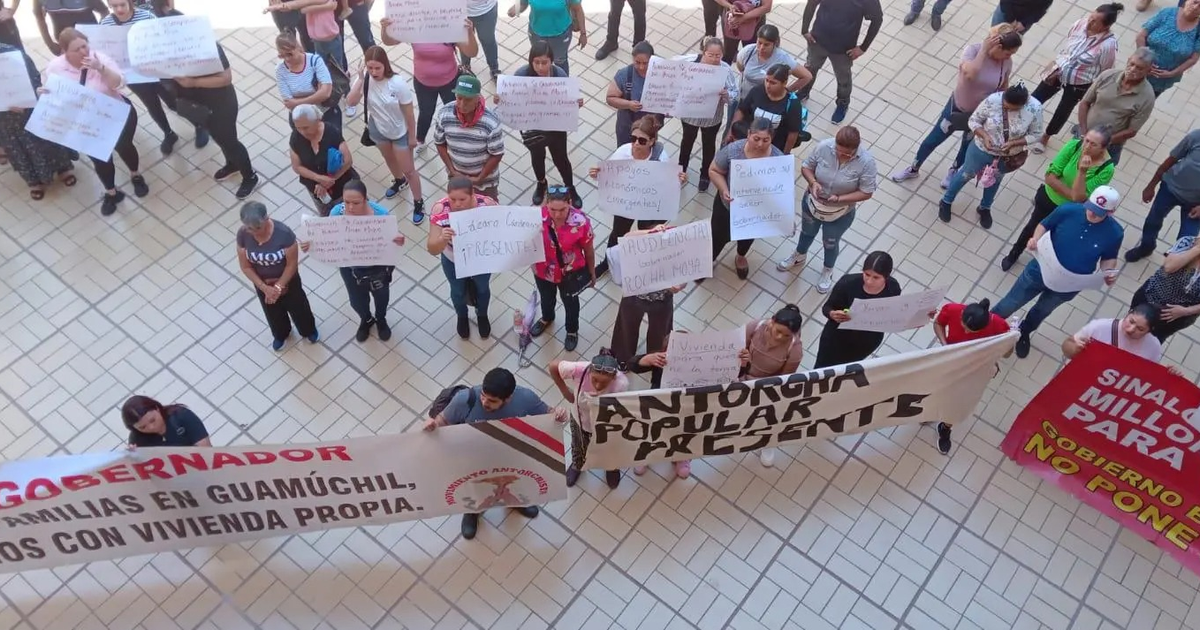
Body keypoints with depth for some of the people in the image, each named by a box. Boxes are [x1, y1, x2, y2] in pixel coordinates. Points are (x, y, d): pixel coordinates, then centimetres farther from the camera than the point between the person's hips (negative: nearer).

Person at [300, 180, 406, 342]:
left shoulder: (380, 214, -33)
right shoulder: (337, 212, -26)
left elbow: (390, 239, -21)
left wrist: (398, 241, -46)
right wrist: (310, 244, -32)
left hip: (378, 267, -2)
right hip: (350, 268, 2)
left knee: (381, 296, 29)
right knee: (357, 300, 27)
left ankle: (381, 319, 66)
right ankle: (366, 320, 65)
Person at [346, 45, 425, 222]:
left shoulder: (398, 83, -31)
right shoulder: (364, 78, -20)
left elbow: (409, 112, -20)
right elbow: (351, 102, -28)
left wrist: (412, 136, -12)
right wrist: (360, 79, -36)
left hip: (400, 132, -4)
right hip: (378, 129, 4)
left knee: (408, 169, 8)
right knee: (389, 159, 30)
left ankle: (418, 202, 27)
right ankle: (399, 181, 60)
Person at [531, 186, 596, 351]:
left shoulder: (580, 221, -31)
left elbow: (588, 250, -13)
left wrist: (592, 273, 0)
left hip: (570, 273, -2)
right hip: (543, 270, 2)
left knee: (570, 301, 27)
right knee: (546, 297, 33)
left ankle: (572, 330, 58)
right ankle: (547, 318, 67)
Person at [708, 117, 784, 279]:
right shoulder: (732, 150, -29)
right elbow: (714, 171, -15)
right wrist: (724, 190, -31)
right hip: (728, 206, -2)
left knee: (747, 236, 30)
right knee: (719, 236, 18)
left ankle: (740, 258, 63)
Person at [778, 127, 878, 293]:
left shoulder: (866, 162, -30)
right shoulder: (824, 147, -25)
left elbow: (866, 192, -21)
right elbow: (806, 167, -9)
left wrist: (839, 199, -32)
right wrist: (813, 182, -30)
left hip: (840, 213, -2)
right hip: (812, 203, 2)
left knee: (830, 243, 24)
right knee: (807, 232, 31)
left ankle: (827, 272, 55)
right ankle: (799, 257, 63)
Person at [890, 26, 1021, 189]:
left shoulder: (1006, 63, -14)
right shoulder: (973, 50, -25)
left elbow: (1003, 89, 1)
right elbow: (970, 74, -44)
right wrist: (984, 49, -38)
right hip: (957, 107, -2)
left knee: (967, 148, 23)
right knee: (932, 140, 14)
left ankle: (952, 172, 53)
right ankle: (913, 169, 40)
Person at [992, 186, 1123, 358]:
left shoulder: (1114, 233, -19)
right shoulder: (1068, 210, -23)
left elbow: (1108, 258, -1)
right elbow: (1044, 225, -5)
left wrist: (1109, 273, -21)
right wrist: (1035, 240, -24)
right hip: (1040, 271, -1)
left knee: (1042, 311, 29)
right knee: (1008, 305, 13)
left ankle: (1024, 333, 59)